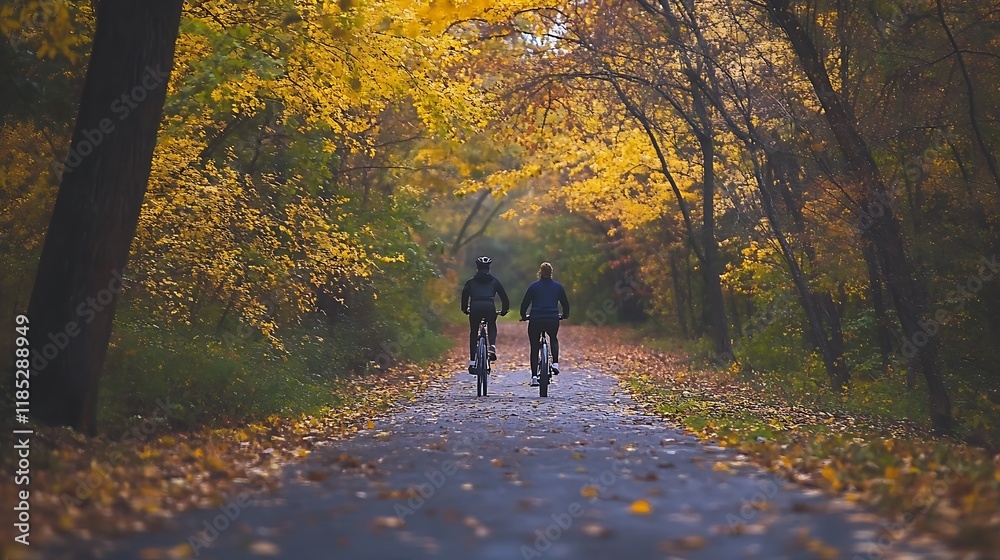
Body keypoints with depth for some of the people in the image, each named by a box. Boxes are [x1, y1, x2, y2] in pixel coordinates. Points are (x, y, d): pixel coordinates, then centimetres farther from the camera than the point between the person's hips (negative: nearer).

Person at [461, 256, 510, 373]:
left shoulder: (471, 282, 20)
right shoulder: (494, 281, 20)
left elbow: (464, 295, 19)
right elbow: (504, 297, 21)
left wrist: (465, 309, 33)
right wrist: (504, 310, 34)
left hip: (475, 307, 0)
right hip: (490, 307, 0)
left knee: (473, 333, 13)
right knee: (492, 328, 26)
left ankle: (472, 362, 7)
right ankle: (492, 347, -3)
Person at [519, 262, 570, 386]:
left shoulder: (534, 286, 5)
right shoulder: (558, 286, 9)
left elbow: (524, 303, 8)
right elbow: (565, 303, 16)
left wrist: (523, 316, 26)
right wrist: (565, 315, 35)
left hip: (536, 320, -1)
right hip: (553, 320, 1)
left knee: (534, 348, 10)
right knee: (554, 339, 30)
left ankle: (534, 377, 3)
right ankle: (555, 363, 9)